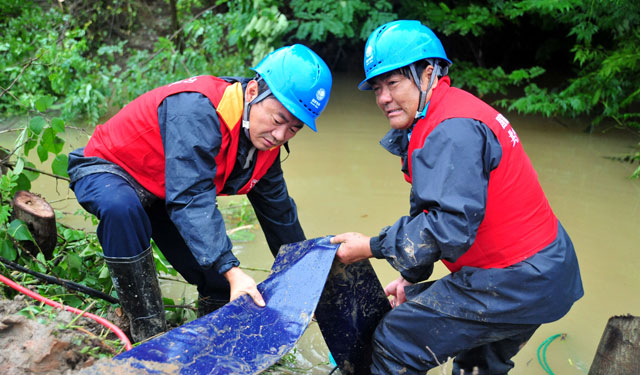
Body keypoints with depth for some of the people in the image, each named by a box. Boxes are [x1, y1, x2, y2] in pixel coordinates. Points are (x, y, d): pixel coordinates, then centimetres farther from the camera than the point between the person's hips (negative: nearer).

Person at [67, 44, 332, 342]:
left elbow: (277, 210, 2)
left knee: (222, 292, -2)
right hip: (107, 172, -6)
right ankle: (149, 332, -27)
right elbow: (190, 198, -44)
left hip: (162, 199, 6)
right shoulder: (197, 110, -37)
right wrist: (231, 270, -50)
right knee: (121, 207, -43)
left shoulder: (265, 139, -10)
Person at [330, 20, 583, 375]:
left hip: (513, 284, -11)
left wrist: (371, 247, -19)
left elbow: (451, 226, -30)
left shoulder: (451, 131, -24)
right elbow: (439, 210, 14)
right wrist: (412, 276, 14)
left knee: (395, 344, -6)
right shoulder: (450, 113, 10)